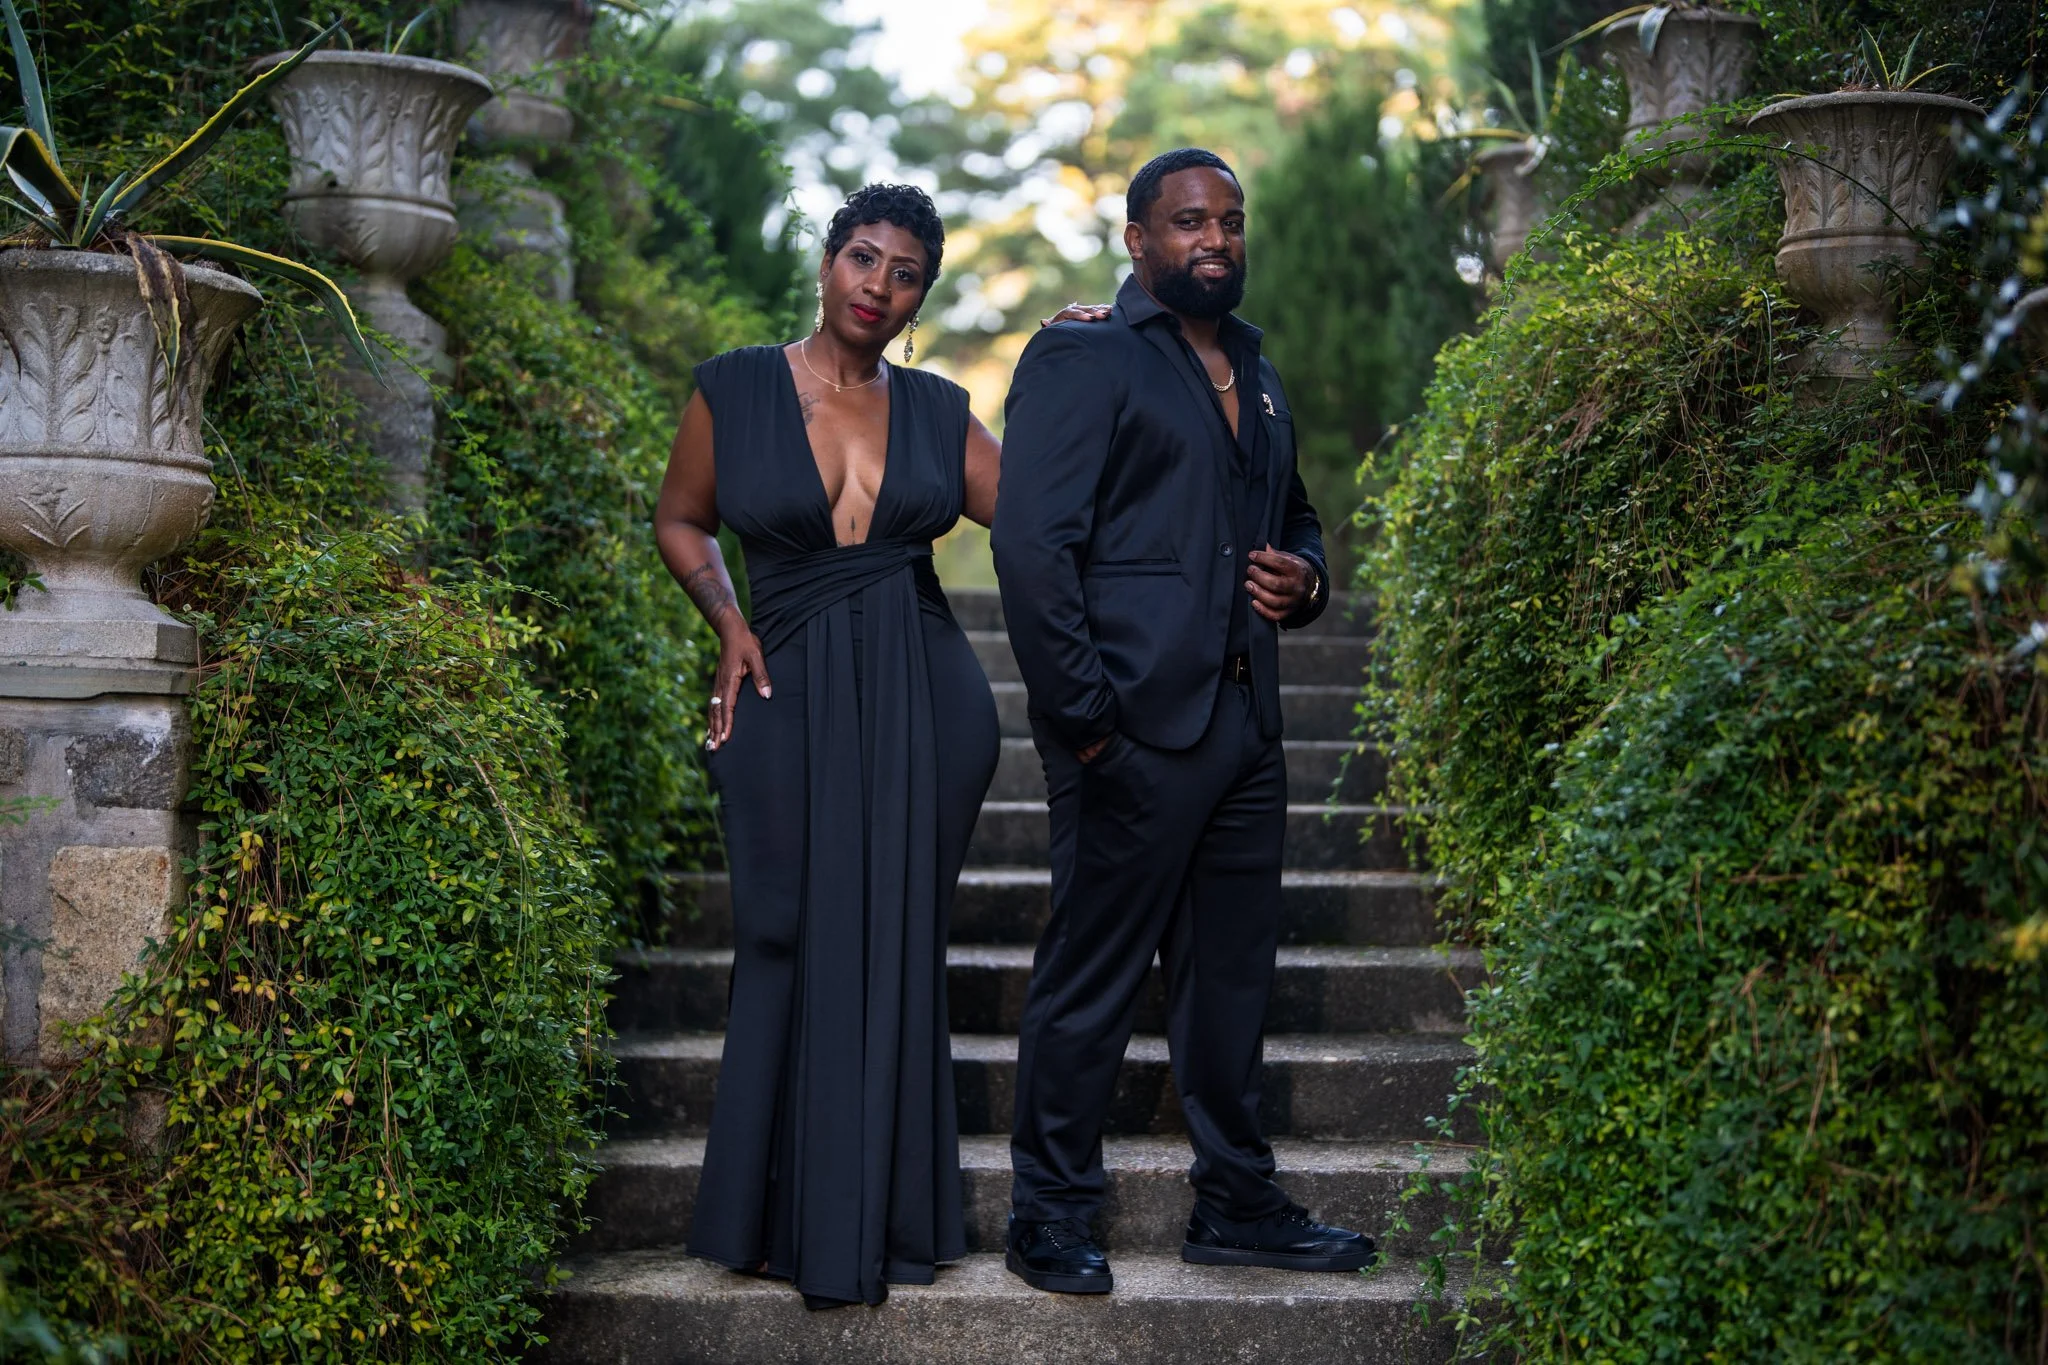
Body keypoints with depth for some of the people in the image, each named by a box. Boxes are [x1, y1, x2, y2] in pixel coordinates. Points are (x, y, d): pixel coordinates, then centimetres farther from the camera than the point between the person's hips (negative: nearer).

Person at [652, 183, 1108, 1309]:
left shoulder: (936, 411, 8)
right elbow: (681, 520, 12)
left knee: (894, 951, 7)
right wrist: (727, 624, -2)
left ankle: (880, 1219, 20)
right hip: (790, 700, -1)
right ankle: (783, 1216, 21)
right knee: (793, 947, 5)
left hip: (922, 703, 2)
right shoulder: (735, 389, 2)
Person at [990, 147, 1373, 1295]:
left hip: (1245, 726, 8)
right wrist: (1085, 716, -17)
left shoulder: (1259, 377, 21)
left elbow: (1294, 516, 33)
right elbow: (1032, 544, -12)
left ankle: (1237, 1202, 25)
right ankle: (1052, 1213, 12)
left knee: (1235, 971, 13)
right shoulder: (1082, 359, -4)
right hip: (1134, 728, -7)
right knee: (1094, 975, 0)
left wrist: (1306, 579, 8)